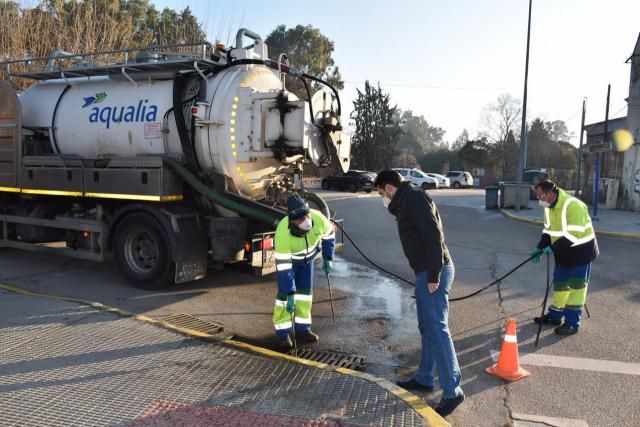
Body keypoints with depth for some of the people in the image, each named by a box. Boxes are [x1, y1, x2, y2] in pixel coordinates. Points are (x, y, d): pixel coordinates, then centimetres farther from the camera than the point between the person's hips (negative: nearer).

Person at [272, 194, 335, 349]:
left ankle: (302, 329, 15)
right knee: (284, 294, -10)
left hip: (307, 257, 4)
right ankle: (282, 333, 1)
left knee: (306, 291, 4)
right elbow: (283, 266, -37)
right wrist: (290, 295, -35)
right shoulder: (282, 233, -42)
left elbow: (328, 234, -8)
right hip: (288, 259, -4)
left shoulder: (318, 218, -33)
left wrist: (328, 258, -7)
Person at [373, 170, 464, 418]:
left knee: (437, 329, -8)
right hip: (425, 273, 10)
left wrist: (434, 275, -22)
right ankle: (424, 379, 27)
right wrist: (427, 274, 16)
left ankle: (452, 391, 0)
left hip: (434, 273, -10)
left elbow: (433, 235, -20)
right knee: (427, 328, 16)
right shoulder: (406, 202, 20)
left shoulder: (415, 197, -11)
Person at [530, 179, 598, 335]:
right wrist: (540, 248, 0)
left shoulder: (573, 205, -28)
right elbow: (548, 230, 10)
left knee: (576, 286, -1)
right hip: (563, 252, 8)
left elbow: (574, 234, -32)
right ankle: (555, 316, 27)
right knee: (559, 283, 14)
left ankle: (572, 322, 5)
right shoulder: (549, 207, 1)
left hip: (581, 250, -8)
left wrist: (554, 248, -30)